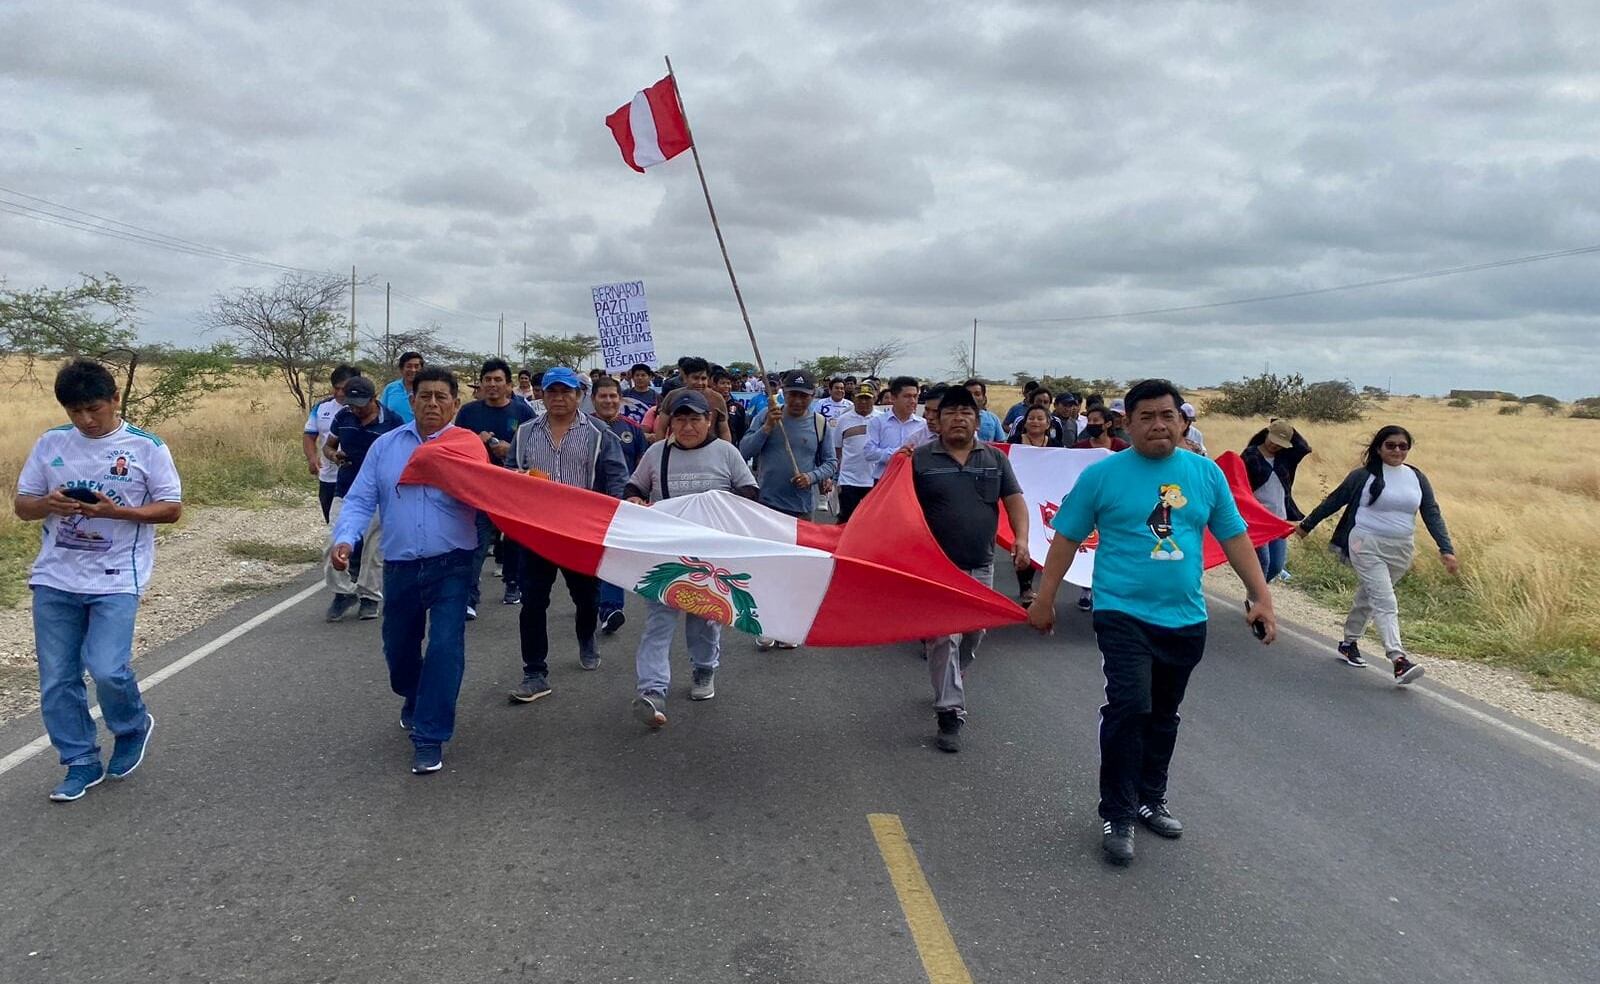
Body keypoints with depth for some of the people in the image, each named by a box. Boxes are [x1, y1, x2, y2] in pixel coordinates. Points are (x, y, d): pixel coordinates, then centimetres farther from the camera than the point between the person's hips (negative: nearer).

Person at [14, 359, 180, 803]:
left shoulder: (146, 447, -5)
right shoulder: (49, 444, 5)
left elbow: (172, 508, -4)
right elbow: (21, 505, 9)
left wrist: (116, 511, -19)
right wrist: (49, 504, -14)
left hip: (116, 580, -4)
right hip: (55, 580, 4)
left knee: (107, 669, -15)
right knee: (56, 681, 6)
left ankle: (133, 727, 17)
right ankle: (82, 764, 22)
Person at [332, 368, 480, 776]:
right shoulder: (385, 446, 5)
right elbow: (360, 500, 2)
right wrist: (346, 539, -14)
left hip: (451, 566, -3)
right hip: (400, 567, 4)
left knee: (445, 647, -11)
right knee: (398, 647, 19)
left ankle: (430, 737, 0)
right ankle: (414, 699, 50)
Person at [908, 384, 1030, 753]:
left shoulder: (995, 458, 6)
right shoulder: (919, 458, -3)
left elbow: (1014, 499, 3)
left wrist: (1021, 539, -10)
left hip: (981, 565, 4)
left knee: (973, 635, 16)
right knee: (943, 637, -8)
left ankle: (950, 685, 40)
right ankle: (950, 712, -3)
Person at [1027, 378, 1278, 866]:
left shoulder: (1206, 473, 4)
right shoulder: (1101, 475, -5)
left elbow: (1235, 537, 9)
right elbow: (1067, 538, -1)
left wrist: (1261, 596, 3)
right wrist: (1044, 598, 0)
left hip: (1185, 618, 4)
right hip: (1123, 613, -4)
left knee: (1163, 716, 16)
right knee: (1129, 708, -16)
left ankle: (1150, 799, 34)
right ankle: (1117, 816, -2)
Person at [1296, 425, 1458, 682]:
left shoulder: (1417, 478, 7)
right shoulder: (1364, 476, -5)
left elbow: (1432, 514, 5)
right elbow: (1333, 501, 4)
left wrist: (1446, 549, -4)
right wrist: (1306, 525, 11)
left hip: (1400, 551, 5)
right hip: (1367, 546, -5)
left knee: (1368, 597, 16)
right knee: (1385, 602, -14)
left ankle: (1349, 643, 33)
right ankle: (1398, 659, -22)